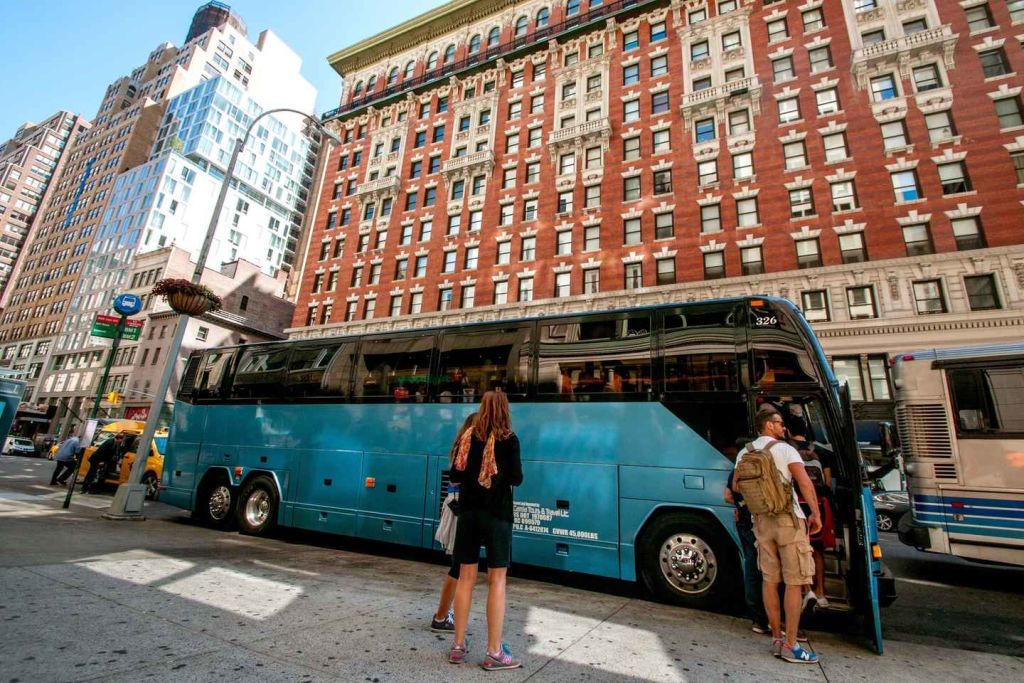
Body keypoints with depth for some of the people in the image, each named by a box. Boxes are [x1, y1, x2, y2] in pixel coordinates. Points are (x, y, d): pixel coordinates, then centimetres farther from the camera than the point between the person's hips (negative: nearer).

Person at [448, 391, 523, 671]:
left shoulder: (468, 436, 2)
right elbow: (516, 478, -10)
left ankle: (458, 646, 23)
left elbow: (455, 475, 2)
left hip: (468, 511, 4)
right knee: (497, 580, 5)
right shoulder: (508, 438, -8)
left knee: (466, 577, 13)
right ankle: (494, 653, 12)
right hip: (496, 513, -4)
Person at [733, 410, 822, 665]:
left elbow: (736, 485, 14)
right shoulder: (785, 449, -7)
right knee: (794, 582, 2)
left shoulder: (744, 453, 8)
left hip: (761, 520, 5)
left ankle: (777, 639, 20)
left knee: (769, 580, 11)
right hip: (788, 520, -5)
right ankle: (790, 646, 5)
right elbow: (804, 482, -16)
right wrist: (816, 513, -8)